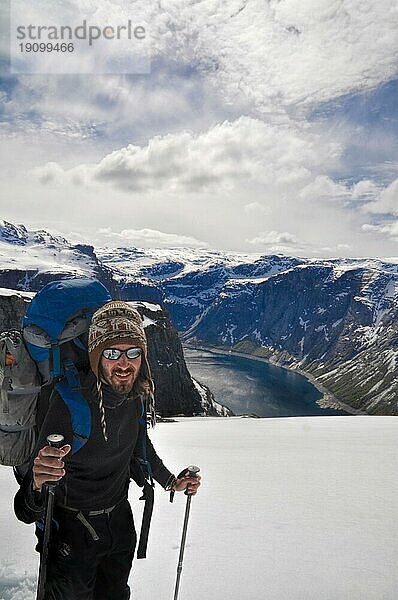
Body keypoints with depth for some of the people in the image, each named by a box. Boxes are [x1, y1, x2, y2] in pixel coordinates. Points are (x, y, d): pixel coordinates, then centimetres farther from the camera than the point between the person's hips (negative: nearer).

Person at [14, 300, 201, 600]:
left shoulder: (137, 395, -13)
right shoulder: (70, 399, -31)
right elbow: (27, 512, -33)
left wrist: (172, 482, 11)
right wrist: (37, 484, -54)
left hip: (120, 520, 5)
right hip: (72, 527, -5)